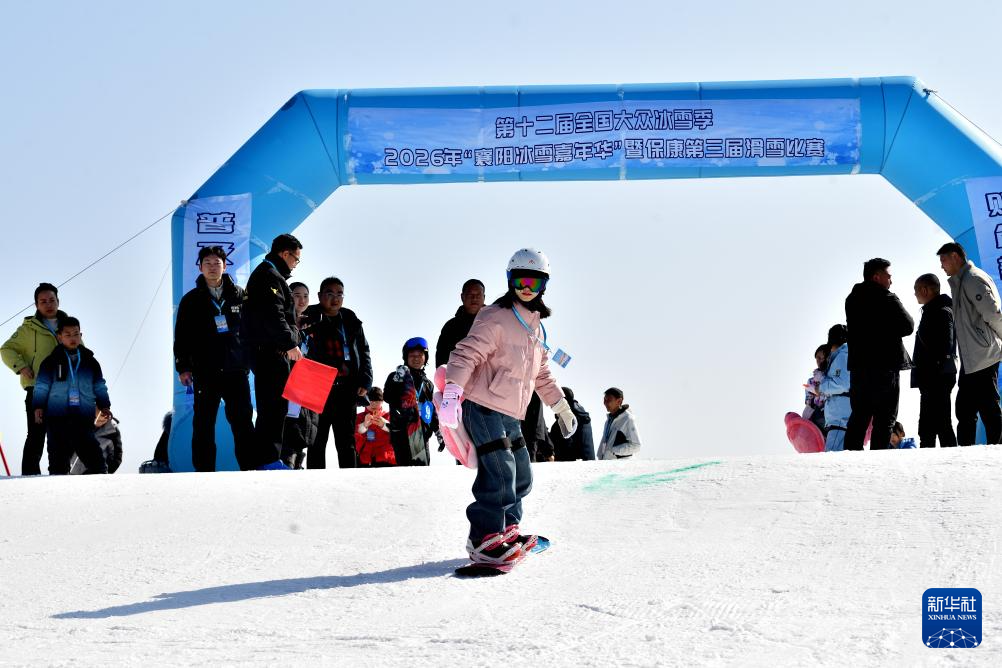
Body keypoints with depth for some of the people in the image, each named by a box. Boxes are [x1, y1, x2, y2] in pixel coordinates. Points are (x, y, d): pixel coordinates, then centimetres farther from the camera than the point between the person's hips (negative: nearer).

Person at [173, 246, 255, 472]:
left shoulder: (239, 295, 8)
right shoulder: (191, 300, 6)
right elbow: (181, 336, 6)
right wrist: (183, 367, 0)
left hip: (236, 370, 0)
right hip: (205, 373, 0)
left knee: (243, 423, -2)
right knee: (204, 425, 2)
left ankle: (250, 468, 0)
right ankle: (204, 471, 6)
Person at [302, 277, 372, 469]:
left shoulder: (350, 320, 11)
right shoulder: (309, 319, -1)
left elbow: (363, 350, 15)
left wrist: (365, 380, 6)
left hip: (346, 388, 4)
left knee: (347, 440, 8)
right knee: (317, 440, -2)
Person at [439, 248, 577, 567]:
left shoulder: (536, 328, 18)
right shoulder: (495, 318, -10)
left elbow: (541, 374, 30)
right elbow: (467, 354, -19)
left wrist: (561, 406, 31)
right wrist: (452, 392, -31)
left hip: (510, 416, 9)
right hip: (483, 409, -9)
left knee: (521, 475, 13)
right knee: (500, 474, -17)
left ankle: (506, 530, 28)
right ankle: (483, 541, -11)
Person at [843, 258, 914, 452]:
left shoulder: (851, 299, 10)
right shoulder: (887, 299, -11)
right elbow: (907, 326, -9)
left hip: (858, 365, 6)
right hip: (885, 365, -6)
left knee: (859, 415, 12)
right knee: (885, 417, -2)